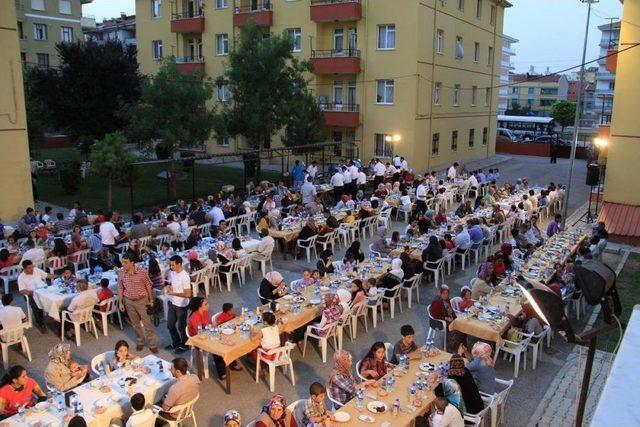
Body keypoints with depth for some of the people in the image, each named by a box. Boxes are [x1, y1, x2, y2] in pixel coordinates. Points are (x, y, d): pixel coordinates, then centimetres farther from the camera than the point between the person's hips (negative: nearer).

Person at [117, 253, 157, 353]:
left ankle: (153, 345, 12)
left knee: (147, 324, 1)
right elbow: (120, 288, 4)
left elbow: (148, 286, -6)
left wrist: (151, 300, -2)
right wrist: (120, 302, 4)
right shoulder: (121, 273, -9)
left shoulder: (142, 272, -18)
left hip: (142, 300, -3)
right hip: (129, 301, 3)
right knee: (135, 324, 17)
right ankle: (140, 342, 35)